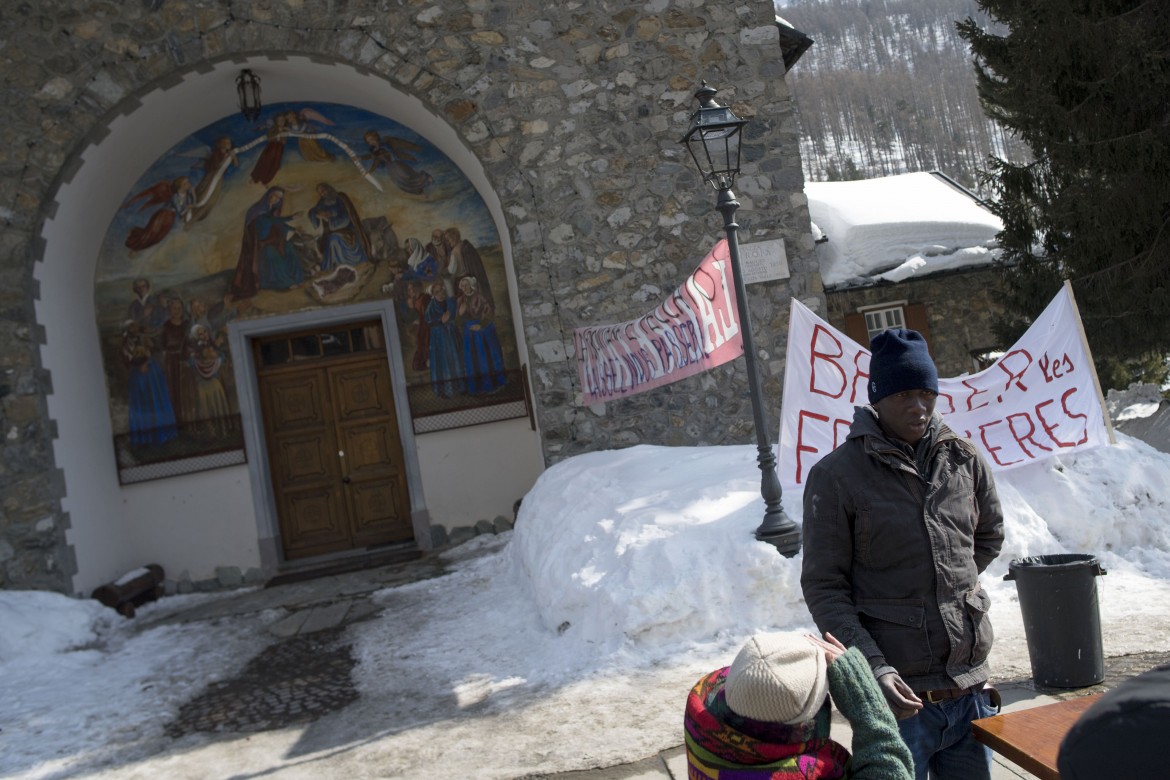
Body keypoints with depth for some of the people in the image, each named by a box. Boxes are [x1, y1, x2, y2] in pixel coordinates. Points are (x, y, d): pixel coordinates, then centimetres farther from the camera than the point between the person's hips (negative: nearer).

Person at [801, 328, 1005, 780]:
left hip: (971, 688, 5)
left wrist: (952, 587, 11)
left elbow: (990, 535, 21)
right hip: (898, 695, -4)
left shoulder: (963, 459, 4)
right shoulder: (835, 476, -10)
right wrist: (874, 669, -19)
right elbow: (823, 589, -10)